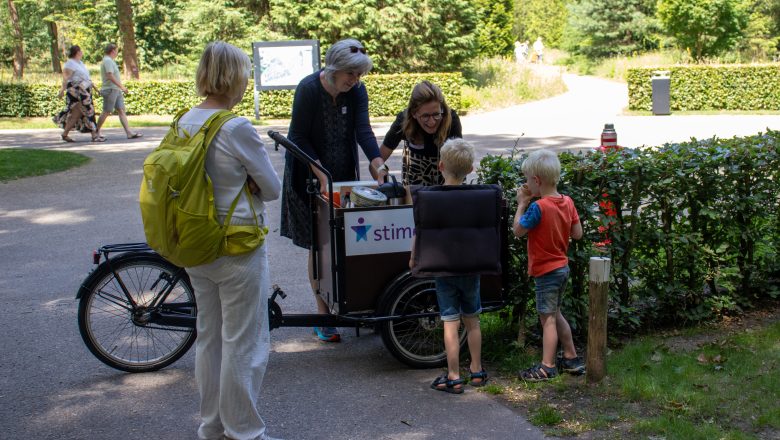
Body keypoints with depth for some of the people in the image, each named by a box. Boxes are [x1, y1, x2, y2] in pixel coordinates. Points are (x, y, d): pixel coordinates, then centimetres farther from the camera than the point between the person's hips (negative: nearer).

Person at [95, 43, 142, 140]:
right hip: (110, 90, -10)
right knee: (106, 112, -5)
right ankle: (96, 132, 4)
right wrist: (122, 87, -20)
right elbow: (110, 76, -21)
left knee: (121, 111, 2)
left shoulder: (110, 61, 20)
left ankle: (129, 133, -4)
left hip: (116, 90, 10)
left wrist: (121, 87, 19)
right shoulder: (107, 61, -12)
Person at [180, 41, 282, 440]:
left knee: (209, 336, 18)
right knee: (244, 343, 5)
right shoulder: (237, 129, -20)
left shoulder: (185, 123, 2)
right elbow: (272, 189, -12)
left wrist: (231, 182, 1)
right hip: (237, 249, -8)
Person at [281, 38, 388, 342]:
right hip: (311, 177, -4)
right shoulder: (309, 89, -18)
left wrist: (377, 163, -28)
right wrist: (322, 176, -22)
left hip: (345, 175, 4)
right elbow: (299, 138, -15)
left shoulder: (357, 91, -5)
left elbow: (363, 131, -12)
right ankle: (323, 315, 5)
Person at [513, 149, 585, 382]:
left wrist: (522, 203, -5)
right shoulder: (567, 202, -1)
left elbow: (518, 230, -13)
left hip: (546, 271, -8)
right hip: (562, 267, 8)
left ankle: (547, 367, 7)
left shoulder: (539, 207, -23)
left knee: (548, 318, 0)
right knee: (555, 314, 21)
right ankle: (571, 358, 29)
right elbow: (577, 233, 4)